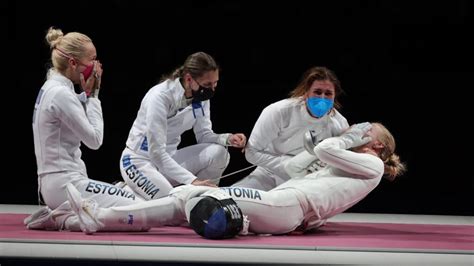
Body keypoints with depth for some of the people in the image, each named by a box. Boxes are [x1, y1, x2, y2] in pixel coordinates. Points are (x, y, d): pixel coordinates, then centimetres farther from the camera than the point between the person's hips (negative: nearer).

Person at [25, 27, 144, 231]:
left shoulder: (50, 88, 14)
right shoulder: (61, 94, -15)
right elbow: (94, 139, -13)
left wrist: (88, 94, 6)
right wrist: (92, 95, -5)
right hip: (65, 184, -10)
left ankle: (60, 214, 8)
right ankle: (66, 218, -10)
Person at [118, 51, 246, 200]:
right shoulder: (160, 97, -28)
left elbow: (204, 135, -1)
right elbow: (156, 152, -31)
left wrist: (227, 139, -24)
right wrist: (192, 180, -40)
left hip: (169, 157, 6)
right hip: (140, 161, -6)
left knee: (218, 153, -18)